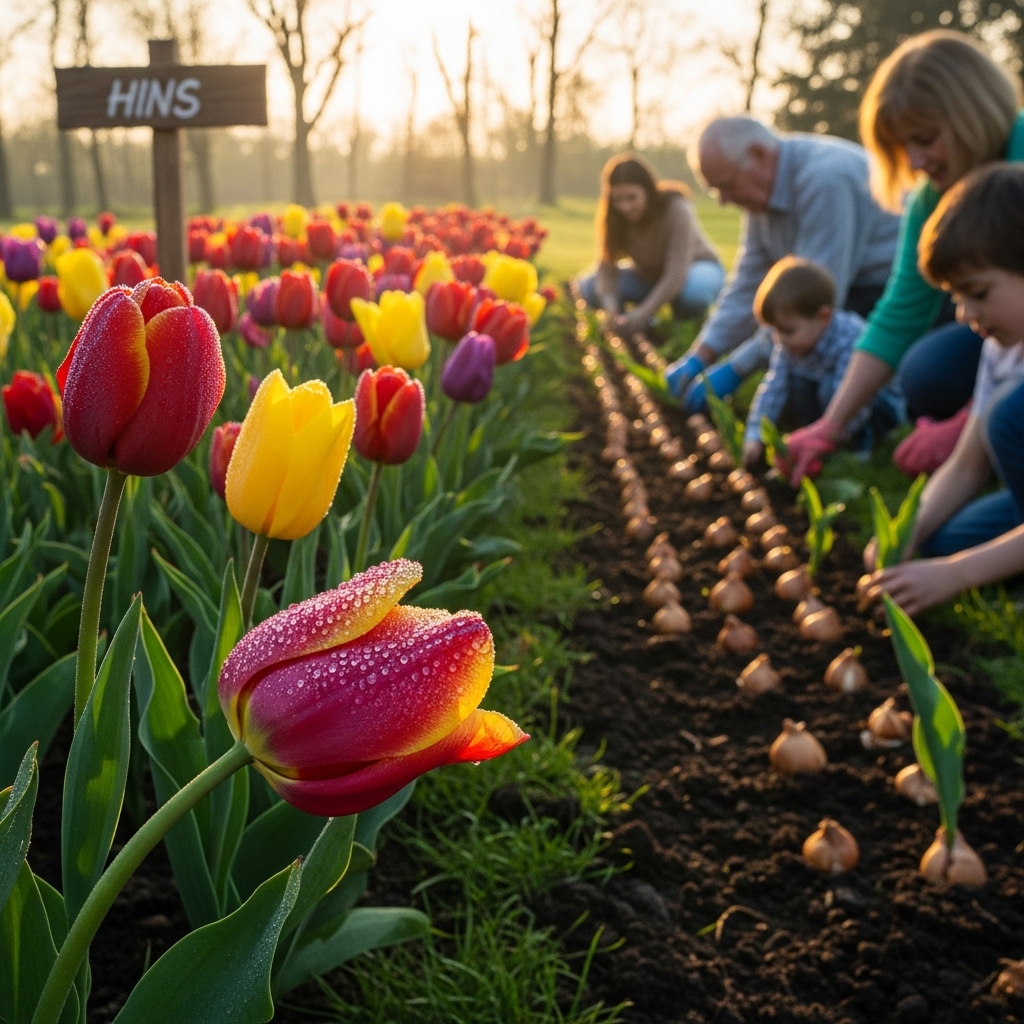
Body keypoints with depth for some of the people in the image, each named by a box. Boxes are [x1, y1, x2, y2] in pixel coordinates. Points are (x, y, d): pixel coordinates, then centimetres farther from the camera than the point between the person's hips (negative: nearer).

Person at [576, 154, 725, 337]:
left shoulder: (677, 210, -31)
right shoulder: (613, 219, -19)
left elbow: (676, 275, -37)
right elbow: (606, 267, -24)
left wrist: (642, 313, -48)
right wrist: (612, 310, -45)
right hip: (649, 275, 4)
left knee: (693, 291, -41)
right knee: (586, 286, -20)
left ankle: (687, 325, -6)